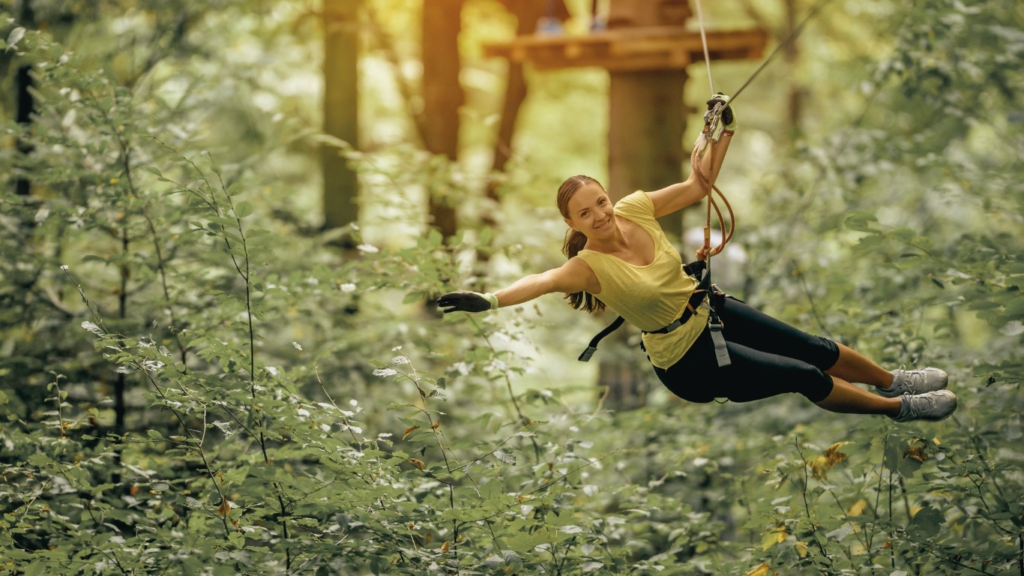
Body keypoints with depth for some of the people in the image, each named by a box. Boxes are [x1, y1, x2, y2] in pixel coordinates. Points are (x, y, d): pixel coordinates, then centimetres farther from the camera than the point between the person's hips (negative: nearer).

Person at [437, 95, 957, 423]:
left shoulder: (634, 210, -12)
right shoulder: (591, 266, -27)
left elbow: (699, 185, -1)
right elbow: (545, 280, -46)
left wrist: (724, 132, -12)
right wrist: (489, 300, -64)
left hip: (709, 311, 6)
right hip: (691, 363, -5)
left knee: (819, 349, 13)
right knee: (808, 378, -2)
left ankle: (892, 379, 39)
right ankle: (899, 408, 19)